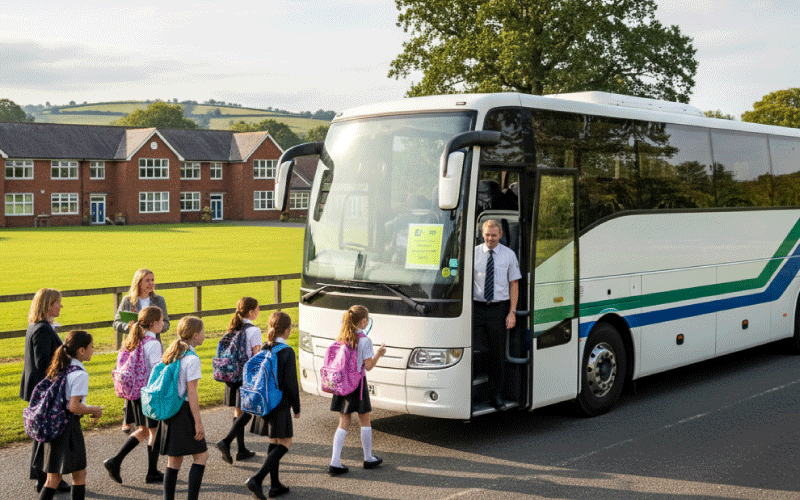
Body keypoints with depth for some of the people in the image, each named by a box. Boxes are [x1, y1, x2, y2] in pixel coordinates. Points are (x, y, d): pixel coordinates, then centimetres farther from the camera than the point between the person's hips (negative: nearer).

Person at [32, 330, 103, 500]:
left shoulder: (59, 368, 10)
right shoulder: (80, 374, -17)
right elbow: (74, 406, -23)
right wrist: (94, 410, -6)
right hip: (68, 426, -8)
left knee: (53, 478, 13)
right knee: (79, 474, 9)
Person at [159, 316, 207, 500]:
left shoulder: (172, 354, 10)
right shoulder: (192, 359, -14)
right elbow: (191, 392, -17)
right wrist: (198, 422, -14)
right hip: (184, 410, -8)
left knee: (174, 460, 13)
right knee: (201, 455, 3)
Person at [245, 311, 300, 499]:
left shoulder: (263, 349, 3)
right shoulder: (287, 352, -16)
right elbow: (291, 383, -15)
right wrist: (296, 408, -3)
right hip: (280, 405, -7)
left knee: (274, 443, 18)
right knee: (285, 443, 3)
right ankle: (256, 480, -10)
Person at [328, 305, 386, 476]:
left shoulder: (341, 338, 5)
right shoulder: (364, 341, -12)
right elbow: (369, 366, -12)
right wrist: (378, 354, 3)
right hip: (357, 384, -5)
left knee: (343, 422, 8)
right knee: (365, 421, 12)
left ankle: (335, 462, 1)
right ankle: (368, 459, 24)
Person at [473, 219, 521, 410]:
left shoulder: (509, 255, 4)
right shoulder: (474, 253, 5)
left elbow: (514, 284, 5)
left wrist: (512, 312, -3)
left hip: (499, 308, 0)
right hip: (477, 307, 0)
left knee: (497, 354, 6)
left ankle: (496, 395, 16)